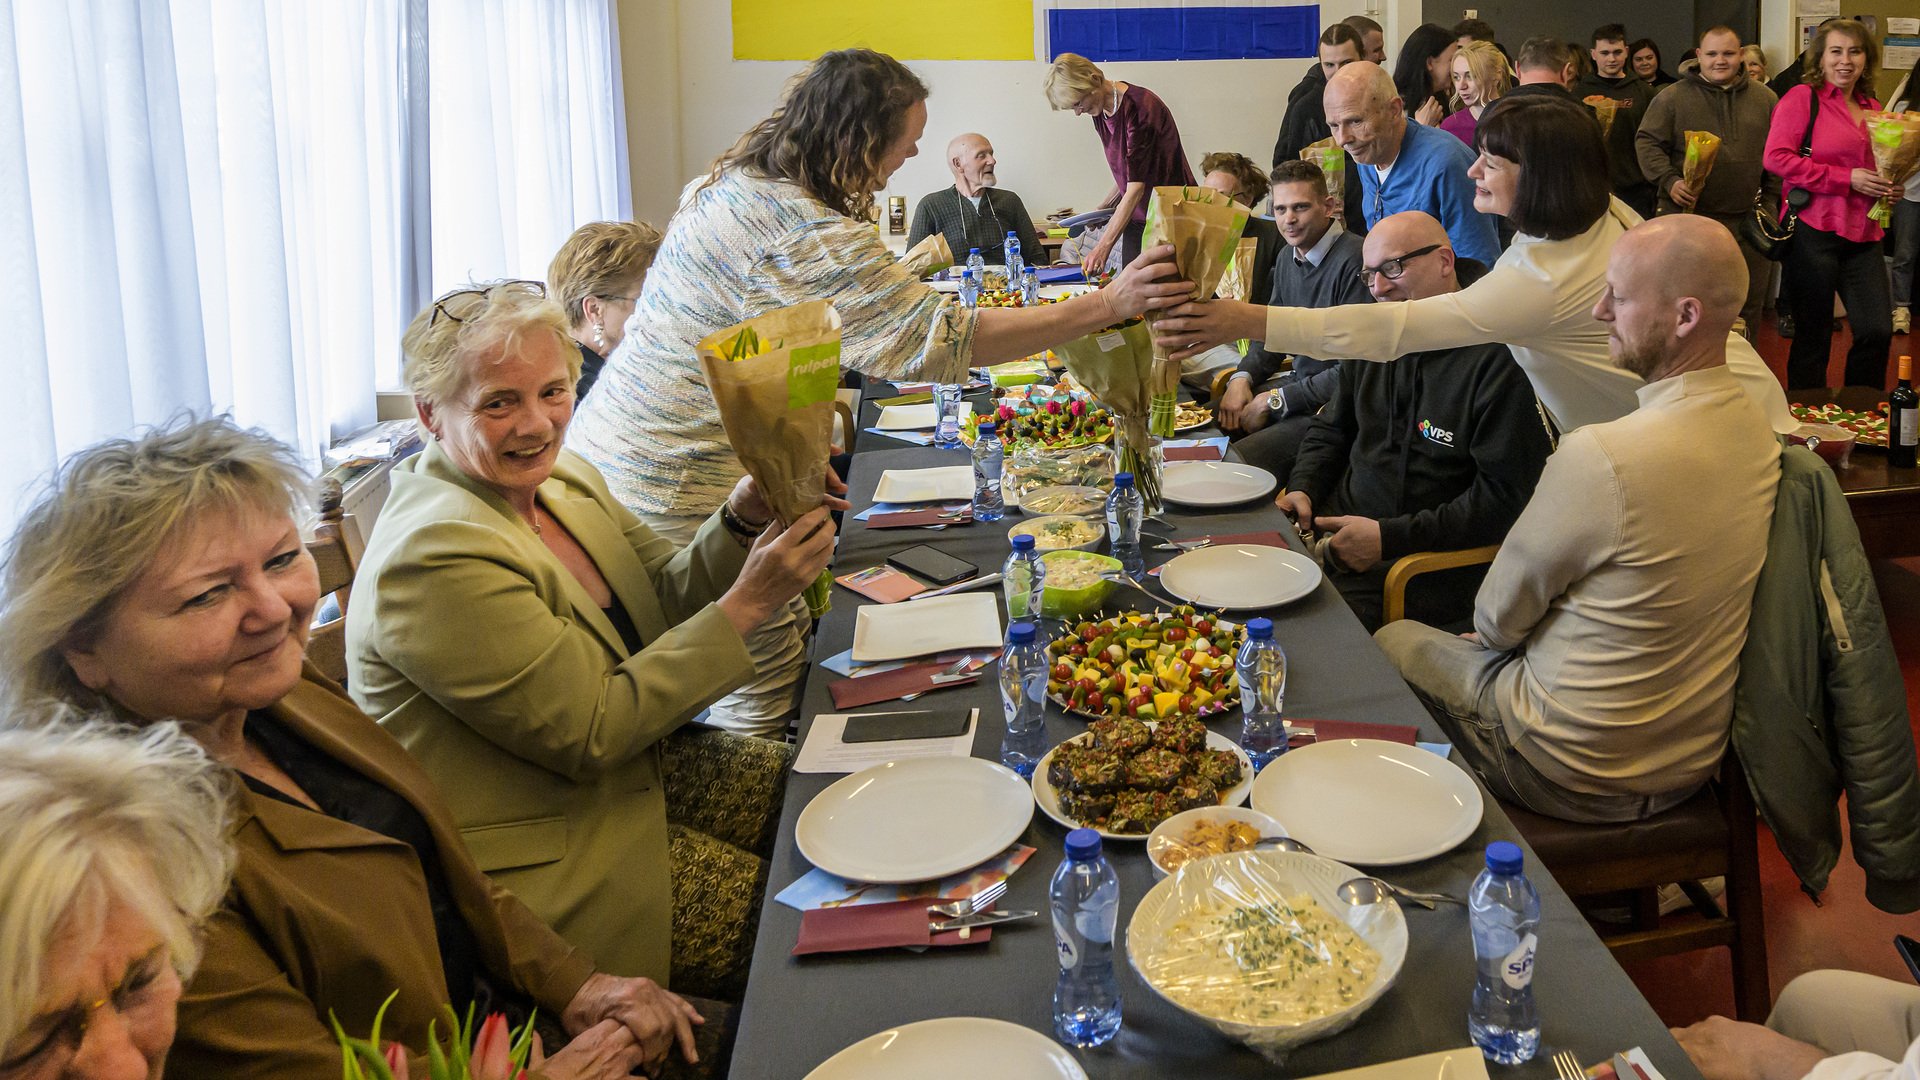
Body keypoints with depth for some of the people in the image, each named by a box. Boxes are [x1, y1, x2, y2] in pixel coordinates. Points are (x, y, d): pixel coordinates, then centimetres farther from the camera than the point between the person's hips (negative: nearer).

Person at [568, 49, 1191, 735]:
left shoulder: (725, 185, 8)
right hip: (674, 501, -10)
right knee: (762, 703, 2)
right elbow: (945, 337, -24)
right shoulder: (810, 238, -23)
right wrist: (1106, 306, -20)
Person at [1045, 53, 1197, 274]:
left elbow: (1136, 187, -26)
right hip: (1137, 219, 8)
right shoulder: (1100, 111, 5)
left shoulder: (1139, 107, -21)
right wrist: (1105, 207, 2)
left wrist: (1103, 247, -31)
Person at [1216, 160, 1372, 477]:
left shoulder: (1354, 262, -21)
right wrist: (1242, 378, -1)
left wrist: (1275, 401, -16)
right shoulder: (1287, 258, 9)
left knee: (1237, 462, -25)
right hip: (1298, 380, 9)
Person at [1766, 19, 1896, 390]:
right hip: (1814, 232, -6)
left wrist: (1889, 187, 7)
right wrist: (1847, 179, -15)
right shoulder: (1802, 97, -3)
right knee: (1813, 335, 3)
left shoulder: (1873, 109, 15)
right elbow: (1776, 157, -15)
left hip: (1863, 235, 6)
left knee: (1878, 331, 1)